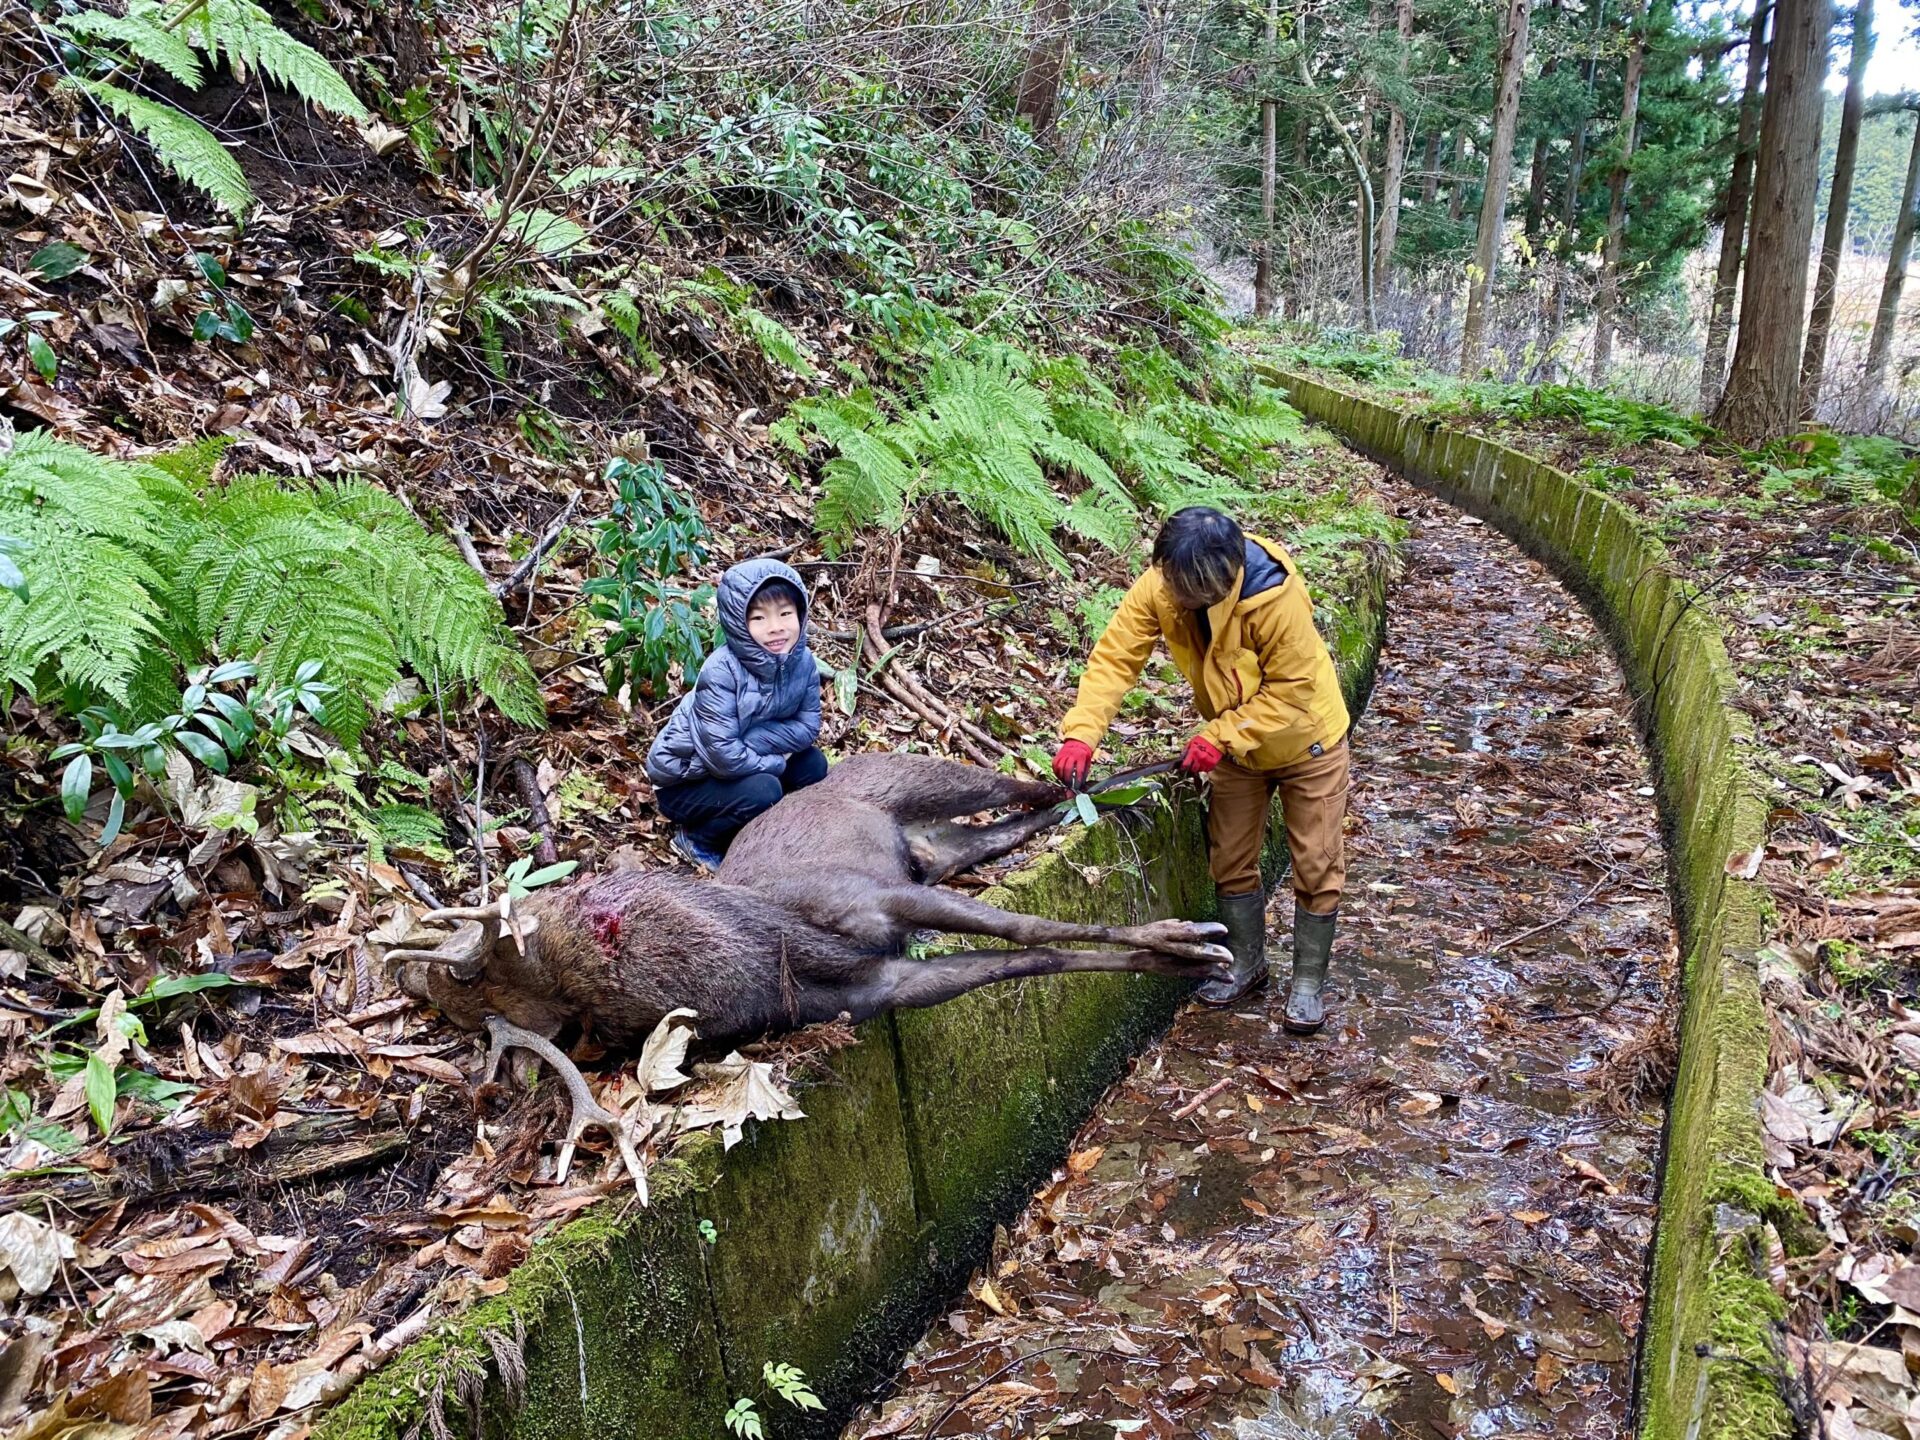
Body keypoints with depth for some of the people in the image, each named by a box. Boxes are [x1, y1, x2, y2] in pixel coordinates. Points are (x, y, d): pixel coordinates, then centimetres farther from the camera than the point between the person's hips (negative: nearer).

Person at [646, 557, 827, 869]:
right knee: (763, 790, -27)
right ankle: (696, 839, -1)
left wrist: (751, 741, -23)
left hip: (739, 765, 6)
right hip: (683, 781, -6)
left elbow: (807, 728, -10)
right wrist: (776, 761, -19)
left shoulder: (802, 661, -13)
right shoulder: (721, 671, -31)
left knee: (813, 765, -9)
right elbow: (724, 756, -33)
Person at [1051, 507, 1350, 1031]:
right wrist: (1080, 733, -38)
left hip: (1305, 741, -4)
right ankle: (1247, 965, 33)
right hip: (1235, 744, 4)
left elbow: (1290, 689, -29)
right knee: (1231, 859, 13)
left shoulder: (1277, 597, -38)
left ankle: (1307, 984, 21)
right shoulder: (1158, 588, -26)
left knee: (1316, 867, 5)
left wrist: (1219, 737, -34)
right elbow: (1115, 657, -25)